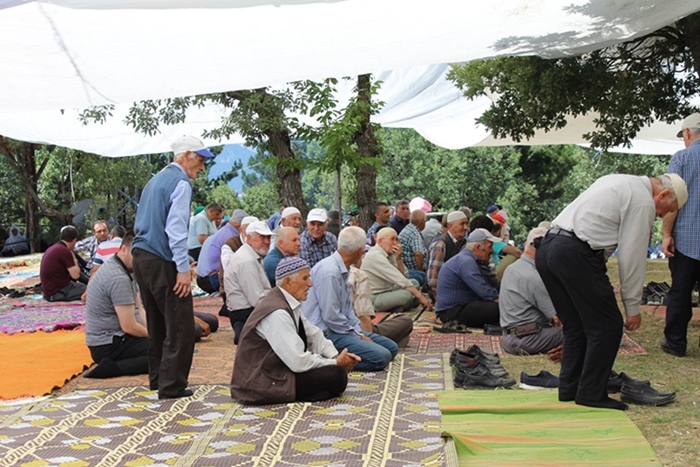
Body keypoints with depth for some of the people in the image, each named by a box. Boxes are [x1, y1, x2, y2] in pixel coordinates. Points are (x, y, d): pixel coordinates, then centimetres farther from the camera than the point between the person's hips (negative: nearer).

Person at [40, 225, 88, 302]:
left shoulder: (54, 248, 11)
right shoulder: (64, 251, -20)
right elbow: (75, 275, -17)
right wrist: (74, 260, -3)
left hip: (50, 289, 10)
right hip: (57, 293, -10)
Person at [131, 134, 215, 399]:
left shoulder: (155, 180, 18)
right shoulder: (181, 183, -9)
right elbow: (176, 228, -18)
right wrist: (183, 269, -20)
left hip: (141, 257, 9)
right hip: (162, 262, -9)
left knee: (157, 323, 18)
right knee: (180, 326, -4)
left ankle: (157, 378, 27)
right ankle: (171, 386, -3)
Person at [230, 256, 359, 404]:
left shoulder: (290, 303, 5)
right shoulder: (277, 313, -25)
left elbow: (314, 336, 13)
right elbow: (299, 362, -25)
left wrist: (336, 357, -3)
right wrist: (336, 363, -13)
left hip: (277, 368, 10)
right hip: (261, 384, -10)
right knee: (336, 376, -17)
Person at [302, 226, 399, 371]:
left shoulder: (342, 270, 11)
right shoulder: (329, 272, -22)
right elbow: (331, 316, -22)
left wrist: (359, 332, 4)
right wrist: (358, 337, -11)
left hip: (343, 328, 10)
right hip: (326, 334, -10)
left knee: (392, 347, 7)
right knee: (382, 357, -21)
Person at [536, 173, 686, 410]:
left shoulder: (619, 182, 25)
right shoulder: (643, 202, -2)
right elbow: (632, 256, -3)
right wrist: (632, 307, 4)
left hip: (546, 247, 10)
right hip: (575, 255, -9)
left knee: (575, 326, 17)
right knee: (607, 326, 1)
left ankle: (569, 389, 20)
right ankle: (591, 394, 6)